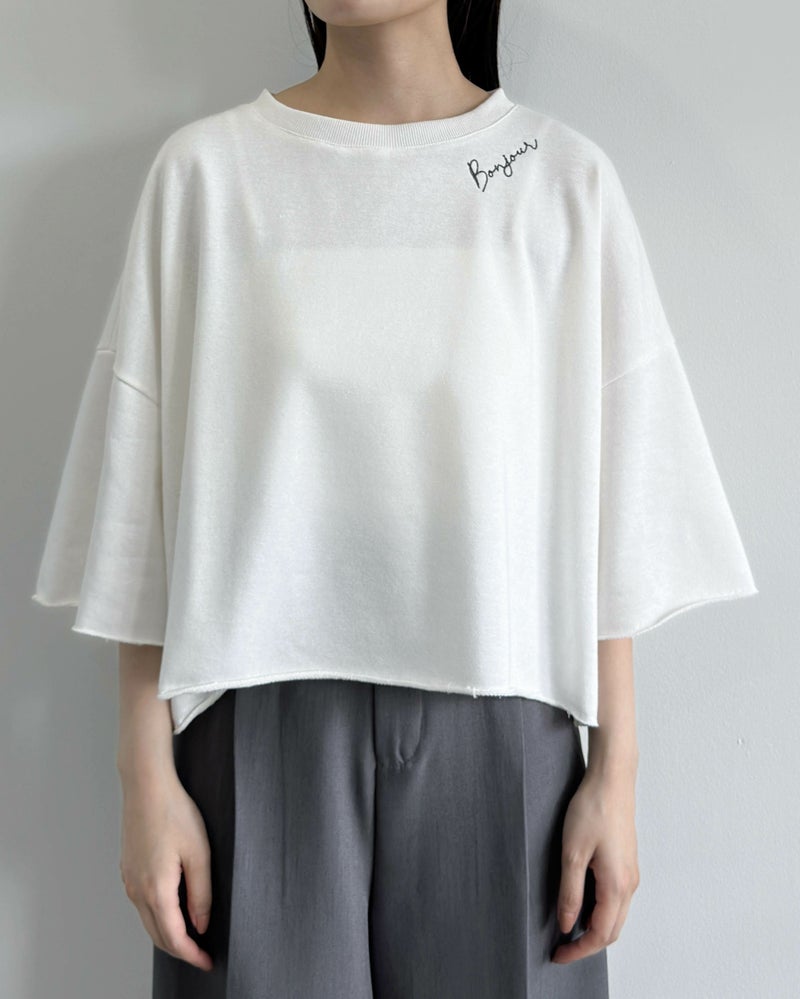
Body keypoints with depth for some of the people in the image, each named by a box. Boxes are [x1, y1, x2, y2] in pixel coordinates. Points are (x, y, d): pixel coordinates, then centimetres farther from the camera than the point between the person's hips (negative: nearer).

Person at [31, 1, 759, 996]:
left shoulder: (566, 176, 3)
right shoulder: (205, 168, 2)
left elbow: (606, 513, 1)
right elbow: (148, 490, 0)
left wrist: (615, 772, -1)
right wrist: (146, 776, -2)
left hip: (494, 720, 1)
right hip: (264, 717, 0)